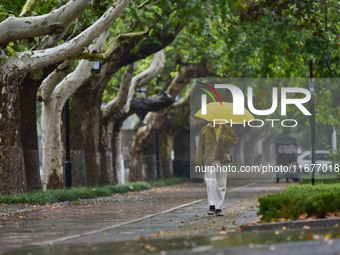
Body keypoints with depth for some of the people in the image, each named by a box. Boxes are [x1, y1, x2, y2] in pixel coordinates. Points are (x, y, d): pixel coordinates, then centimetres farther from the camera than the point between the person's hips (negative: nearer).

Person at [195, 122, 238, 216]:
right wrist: (199, 162, 1)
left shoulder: (226, 129, 10)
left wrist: (226, 139, -8)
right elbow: (200, 146, 6)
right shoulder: (205, 130, 5)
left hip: (223, 160, 2)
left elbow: (235, 139, 13)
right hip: (210, 161, -2)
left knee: (221, 184, 4)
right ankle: (211, 206, -11)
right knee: (210, 182, -13)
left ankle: (219, 208, 10)